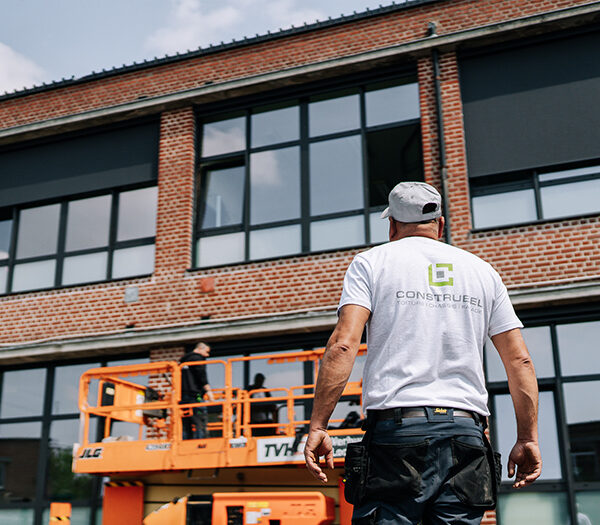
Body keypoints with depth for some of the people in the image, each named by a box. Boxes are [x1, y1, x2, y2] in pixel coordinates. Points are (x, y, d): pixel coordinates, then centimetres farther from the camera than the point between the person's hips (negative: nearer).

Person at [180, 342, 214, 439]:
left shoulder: (183, 361, 25)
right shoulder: (197, 358, -1)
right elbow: (201, 375, -12)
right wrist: (208, 390, -14)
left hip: (182, 395, 9)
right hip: (194, 395, -8)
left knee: (186, 426, 7)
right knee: (199, 424, -11)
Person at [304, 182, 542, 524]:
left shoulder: (372, 262, 7)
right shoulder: (482, 270, 17)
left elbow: (344, 344, -7)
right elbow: (520, 361, 11)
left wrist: (318, 426, -8)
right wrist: (528, 439, 14)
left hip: (396, 426, -3)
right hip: (466, 432, 3)